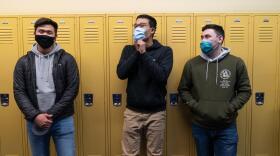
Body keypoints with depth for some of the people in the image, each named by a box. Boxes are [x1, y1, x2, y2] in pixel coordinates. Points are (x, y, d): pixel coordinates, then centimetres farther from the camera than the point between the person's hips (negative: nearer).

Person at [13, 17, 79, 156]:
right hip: (34, 121, 2)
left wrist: (51, 114, -13)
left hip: (62, 120, -2)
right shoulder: (24, 62, 5)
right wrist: (35, 116, -14)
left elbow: (72, 90, -7)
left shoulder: (67, 59, -1)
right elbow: (19, 92, -1)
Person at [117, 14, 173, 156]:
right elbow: (121, 73, -8)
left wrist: (144, 53, -17)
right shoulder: (129, 50, 6)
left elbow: (162, 76, -17)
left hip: (156, 112, -1)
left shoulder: (165, 51, -2)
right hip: (133, 112, 2)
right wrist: (136, 52, -12)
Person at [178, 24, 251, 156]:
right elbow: (183, 90, 6)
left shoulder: (236, 63, -1)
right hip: (199, 127, 1)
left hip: (226, 128, -1)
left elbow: (245, 91, 1)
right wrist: (194, 106, -8)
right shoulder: (191, 64, 1)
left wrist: (230, 109, -11)